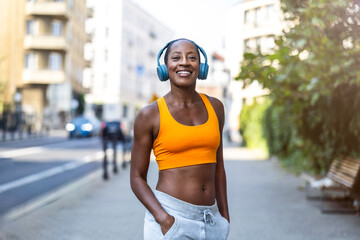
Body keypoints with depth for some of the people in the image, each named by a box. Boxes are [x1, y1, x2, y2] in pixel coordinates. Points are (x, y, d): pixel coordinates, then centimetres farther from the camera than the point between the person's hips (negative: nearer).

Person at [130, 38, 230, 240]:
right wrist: (163, 218, -16)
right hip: (170, 217, -4)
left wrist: (225, 216, 11)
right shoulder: (150, 115, -5)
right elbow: (137, 178, -3)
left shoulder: (214, 107, 7)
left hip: (210, 221, 4)